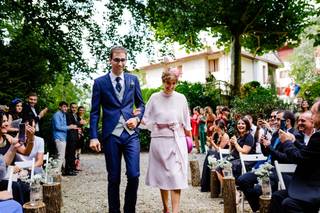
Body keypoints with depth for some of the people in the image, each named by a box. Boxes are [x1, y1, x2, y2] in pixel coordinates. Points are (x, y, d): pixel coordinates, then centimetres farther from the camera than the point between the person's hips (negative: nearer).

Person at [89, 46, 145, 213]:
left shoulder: (133, 79, 9)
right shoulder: (100, 82, 3)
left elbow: (141, 104, 16)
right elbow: (95, 112, 2)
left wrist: (137, 118, -4)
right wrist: (93, 137, -6)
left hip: (131, 133, 1)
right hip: (111, 135, -1)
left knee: (134, 175, -4)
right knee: (114, 178, 7)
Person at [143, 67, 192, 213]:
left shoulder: (181, 98, 2)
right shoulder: (154, 98, 0)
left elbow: (186, 121, 12)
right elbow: (146, 119, 6)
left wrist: (188, 136, 16)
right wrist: (156, 126, -9)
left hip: (177, 141, 0)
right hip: (159, 140, 1)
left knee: (176, 175, -7)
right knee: (162, 175, 9)